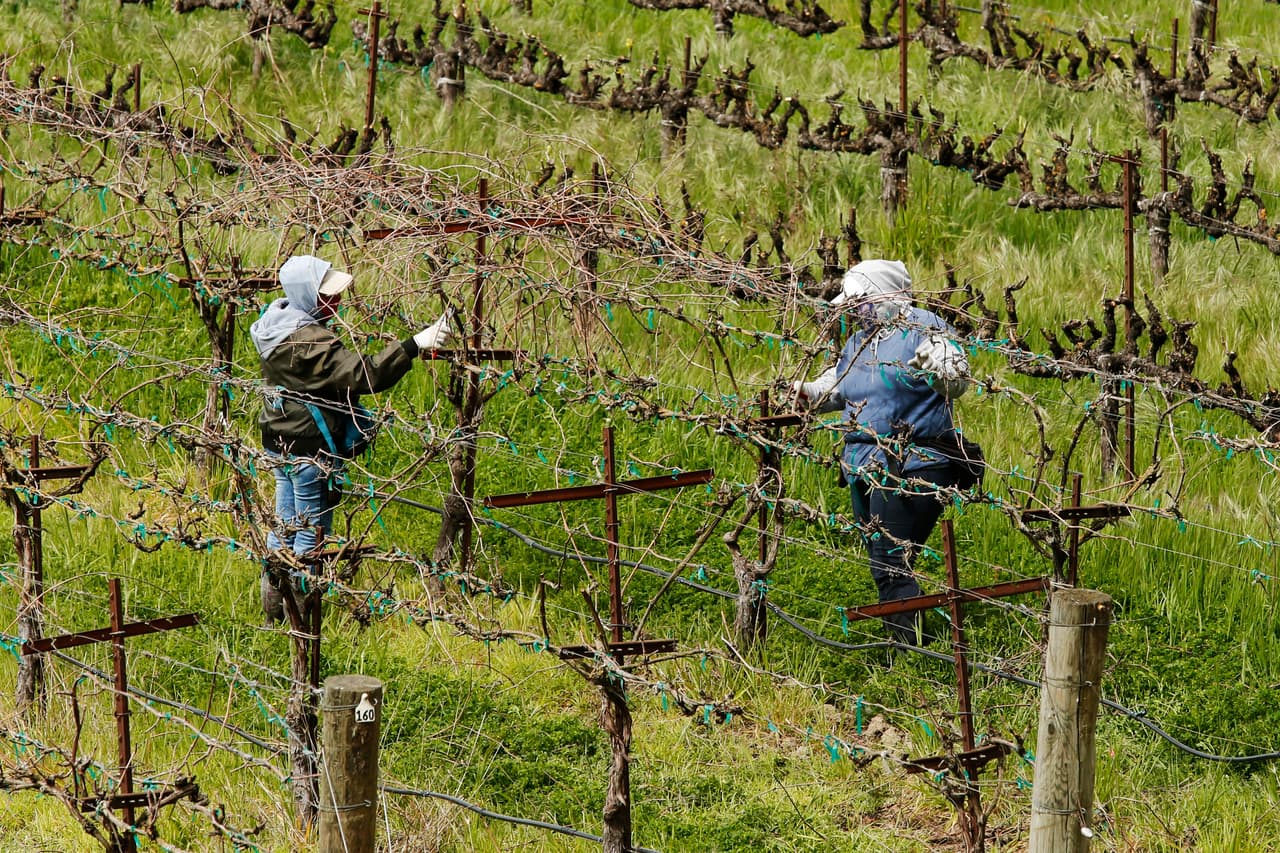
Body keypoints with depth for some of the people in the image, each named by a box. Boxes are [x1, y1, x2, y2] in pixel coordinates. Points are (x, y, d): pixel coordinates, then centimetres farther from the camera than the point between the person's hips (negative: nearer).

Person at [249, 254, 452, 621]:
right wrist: (414, 345, -41)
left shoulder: (280, 323, 3)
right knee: (311, 532, 4)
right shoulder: (311, 342, -28)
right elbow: (365, 375, -37)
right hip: (310, 451, -9)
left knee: (286, 524, 20)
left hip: (280, 445, 9)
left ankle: (274, 609, 30)